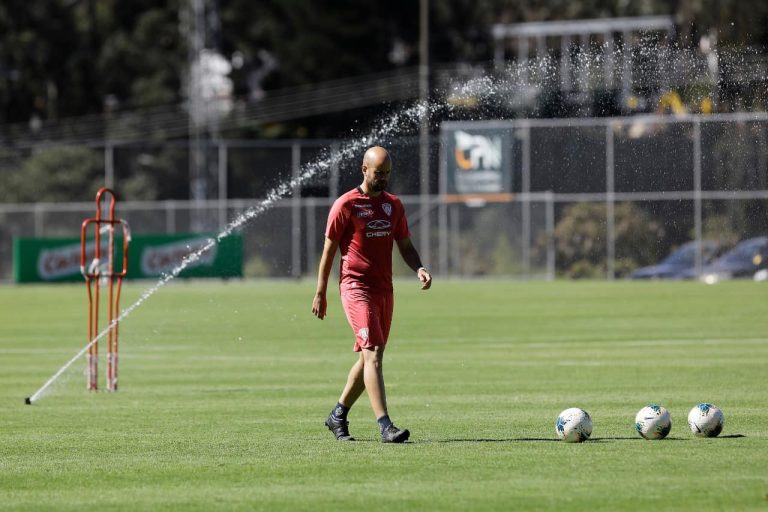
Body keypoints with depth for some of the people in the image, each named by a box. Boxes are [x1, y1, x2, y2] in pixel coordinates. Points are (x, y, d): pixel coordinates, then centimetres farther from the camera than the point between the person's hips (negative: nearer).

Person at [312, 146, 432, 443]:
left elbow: (405, 245, 17)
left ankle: (338, 416, 30)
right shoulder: (346, 205, -6)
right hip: (356, 287, -7)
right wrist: (320, 293, -2)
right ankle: (385, 426, -24)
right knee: (373, 354, -17)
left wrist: (419, 269, -4)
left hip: (384, 290, 7)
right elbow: (329, 250, -2)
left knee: (368, 358, 13)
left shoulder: (393, 205, 12)